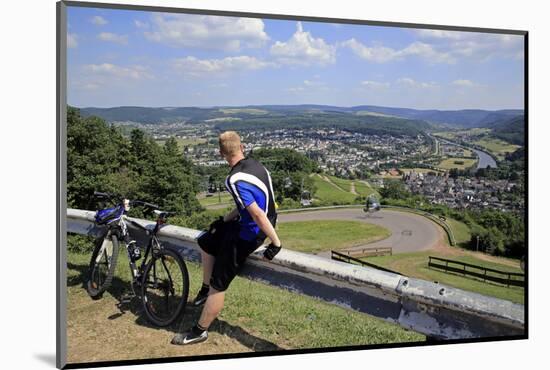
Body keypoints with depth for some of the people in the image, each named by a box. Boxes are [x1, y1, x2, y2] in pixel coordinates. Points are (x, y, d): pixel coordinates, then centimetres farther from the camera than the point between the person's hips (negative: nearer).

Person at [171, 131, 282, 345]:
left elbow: (257, 214, -31)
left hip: (248, 235, -9)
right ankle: (205, 289, 38)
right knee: (206, 242, 24)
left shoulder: (235, 180, -27)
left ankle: (200, 332, 18)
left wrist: (276, 242, -23)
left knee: (218, 284, 3)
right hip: (248, 225, 9)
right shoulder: (254, 164, 1)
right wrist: (225, 219, 15)